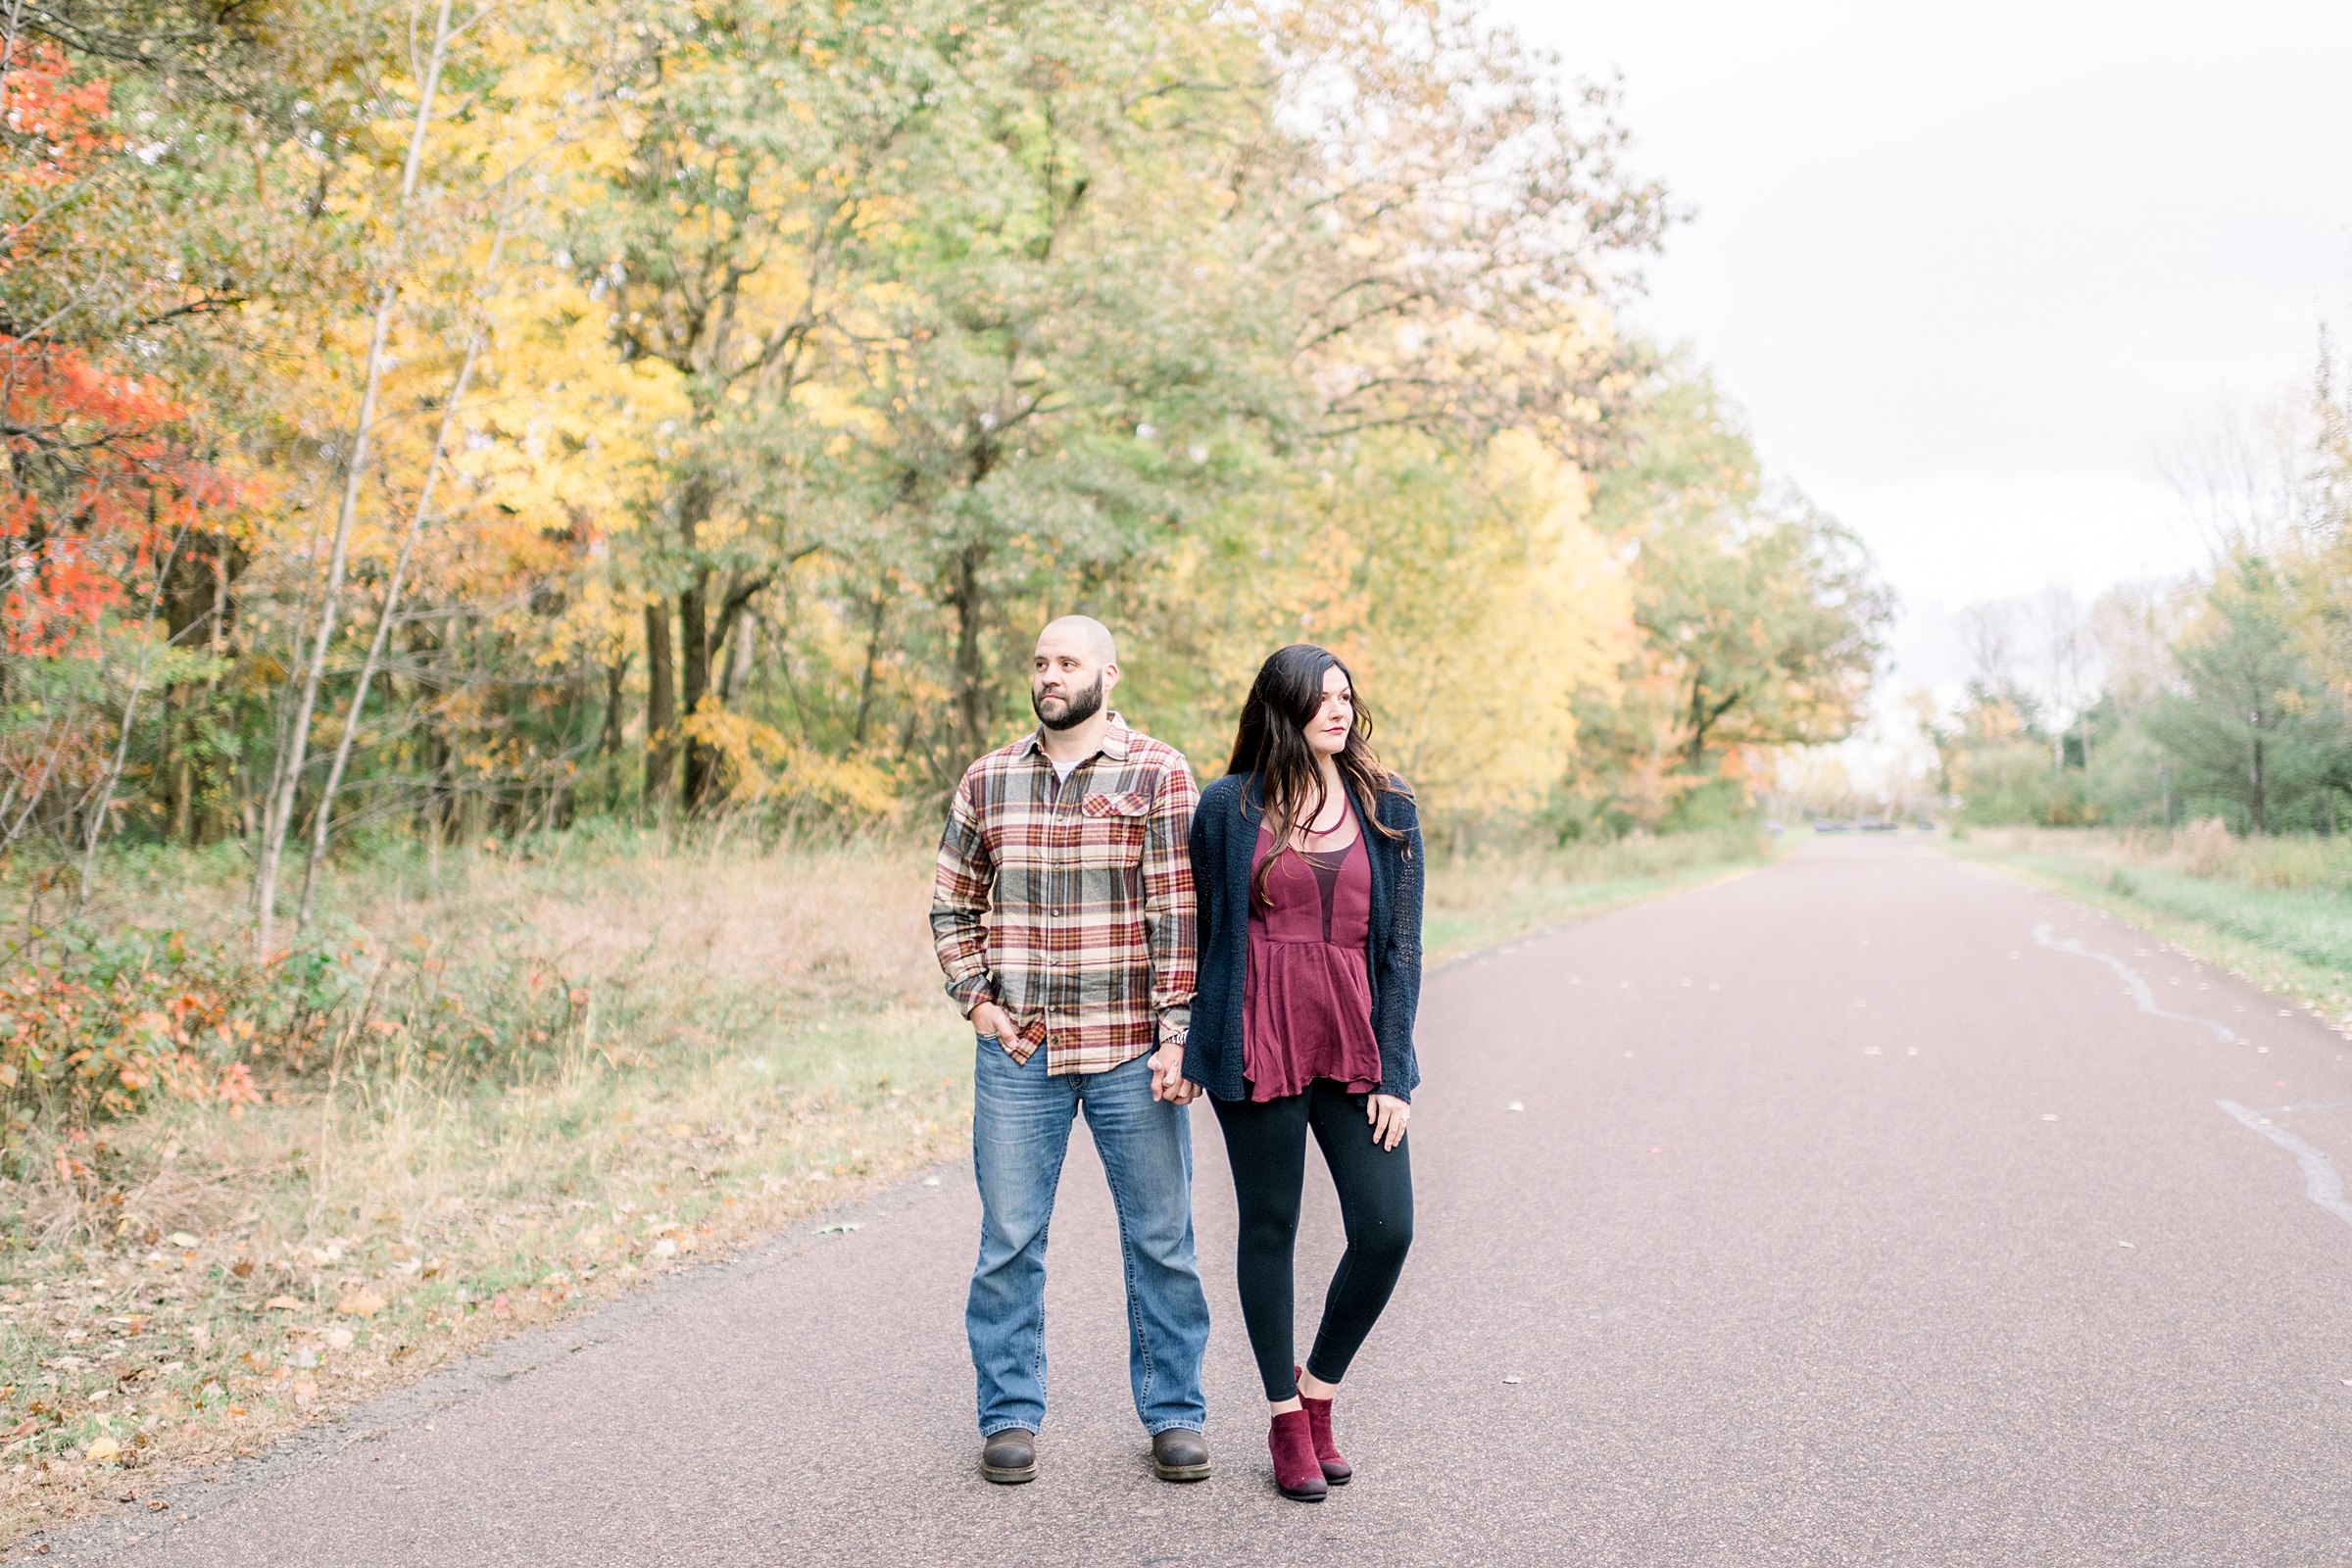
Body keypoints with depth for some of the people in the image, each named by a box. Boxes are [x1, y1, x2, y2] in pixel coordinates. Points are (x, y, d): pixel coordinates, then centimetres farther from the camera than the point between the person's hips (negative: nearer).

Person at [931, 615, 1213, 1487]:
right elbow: (951, 903, 17)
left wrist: (1178, 1037, -11)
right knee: (1009, 1242, 7)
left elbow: (1179, 915, -6)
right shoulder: (987, 782, 8)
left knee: (1161, 1239, 7)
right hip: (1018, 1055, 3)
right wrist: (977, 999, 3)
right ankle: (1010, 1416, 22)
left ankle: (1174, 1414, 22)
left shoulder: (1158, 775, -2)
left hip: (1132, 1054, -2)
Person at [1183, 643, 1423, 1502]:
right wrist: (1192, 1043, 6)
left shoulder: (1386, 808, 6)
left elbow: (1401, 945, 4)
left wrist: (1394, 1070, -1)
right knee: (1269, 1228, 7)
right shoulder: (1229, 806, 1)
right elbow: (1199, 929, 9)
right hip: (1258, 1048, -2)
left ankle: (1320, 1388, 22)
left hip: (1355, 1048, 2)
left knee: (1385, 1230, -3)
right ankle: (1288, 1423, 24)